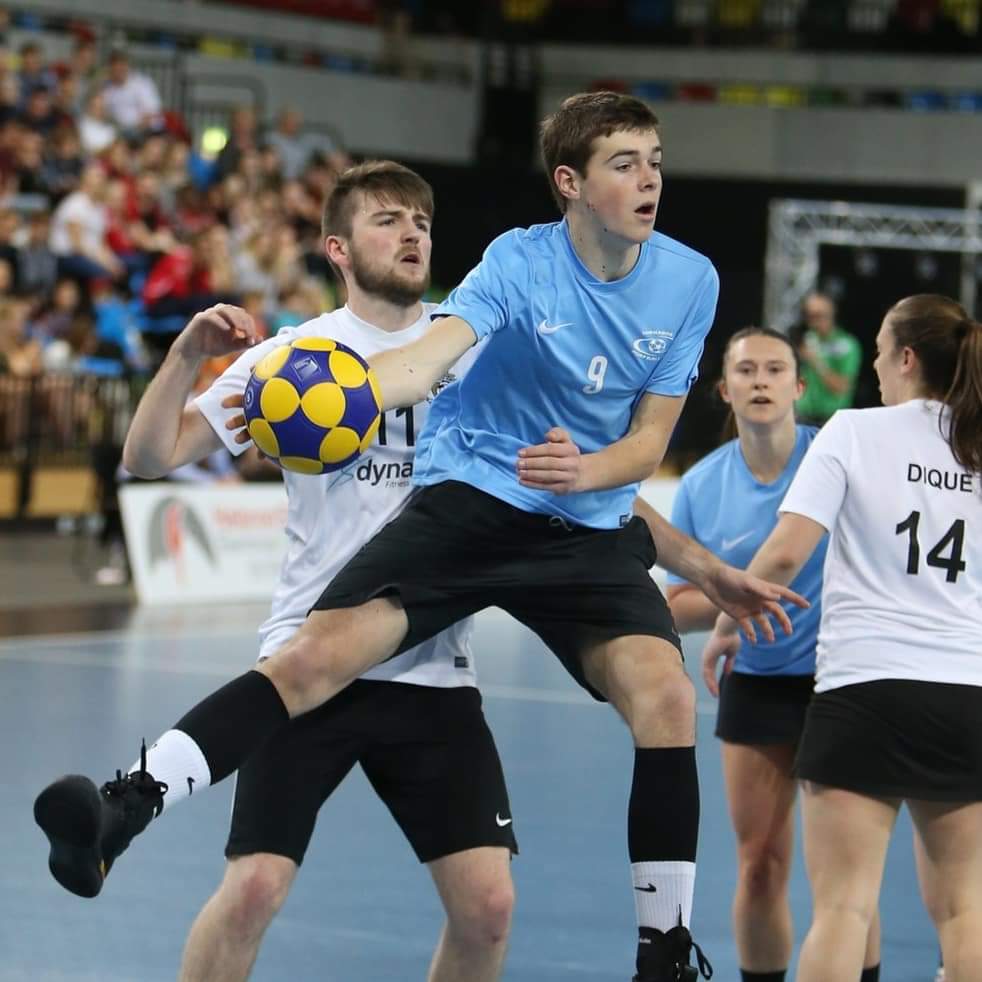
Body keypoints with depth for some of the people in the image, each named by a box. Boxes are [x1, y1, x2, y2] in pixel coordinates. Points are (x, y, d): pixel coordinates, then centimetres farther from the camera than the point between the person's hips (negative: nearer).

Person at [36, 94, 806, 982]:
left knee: (666, 693, -21)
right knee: (316, 654, -21)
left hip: (589, 532, 2)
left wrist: (585, 470, -19)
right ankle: (122, 814, -29)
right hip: (469, 504, -2)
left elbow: (650, 440, 4)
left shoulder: (689, 281, 1)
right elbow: (428, 357, -26)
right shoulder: (520, 262, -8)